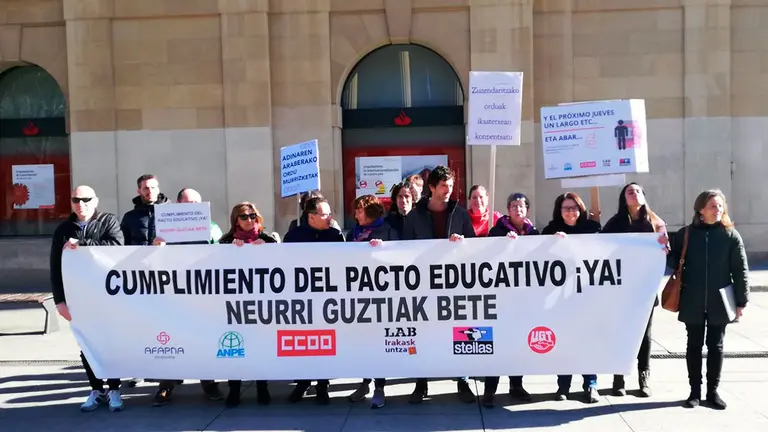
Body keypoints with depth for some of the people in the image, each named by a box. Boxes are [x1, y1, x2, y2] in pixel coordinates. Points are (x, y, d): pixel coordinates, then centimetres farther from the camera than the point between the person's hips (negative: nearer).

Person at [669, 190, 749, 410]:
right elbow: (675, 263, 7)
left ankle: (713, 391, 19)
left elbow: (740, 270, -1)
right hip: (692, 302, 0)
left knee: (715, 346, 8)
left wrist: (741, 301, -3)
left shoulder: (730, 235, -2)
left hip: (719, 302, 0)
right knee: (694, 346, 8)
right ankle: (695, 391, 17)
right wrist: (666, 253, -15)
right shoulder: (686, 234, 0)